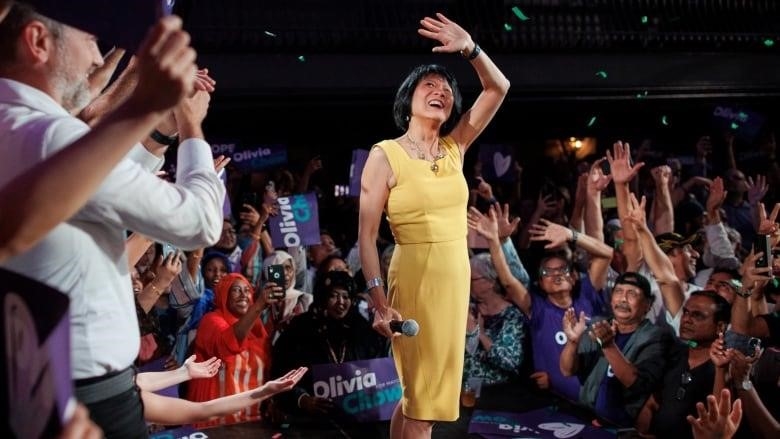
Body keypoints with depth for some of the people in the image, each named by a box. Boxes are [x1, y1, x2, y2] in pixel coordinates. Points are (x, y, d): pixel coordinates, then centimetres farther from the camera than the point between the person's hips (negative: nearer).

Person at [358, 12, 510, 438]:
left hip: (457, 277, 6)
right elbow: (366, 236, -11)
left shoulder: (454, 149, 7)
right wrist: (379, 300, -18)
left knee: (427, 390, 17)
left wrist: (469, 48, -10)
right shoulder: (385, 154, -7)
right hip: (413, 278, -6)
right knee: (423, 397, 2)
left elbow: (498, 89, 4)